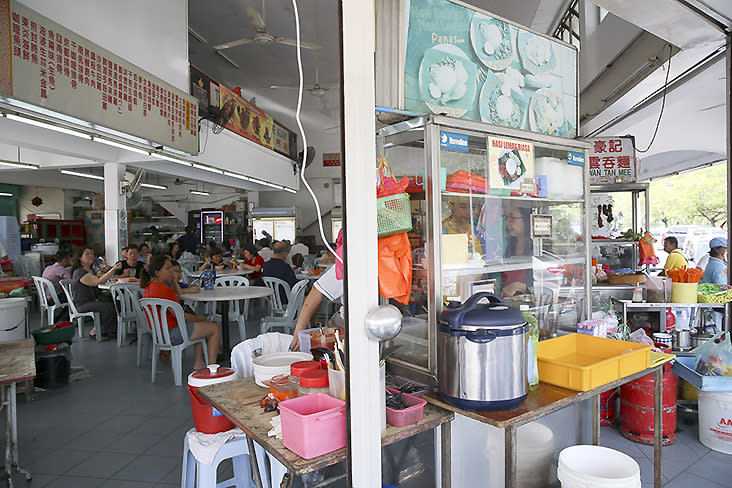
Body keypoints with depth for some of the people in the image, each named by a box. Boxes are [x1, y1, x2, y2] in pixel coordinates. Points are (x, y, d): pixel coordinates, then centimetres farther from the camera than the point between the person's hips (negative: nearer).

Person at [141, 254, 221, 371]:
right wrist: (199, 318, -5)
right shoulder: (163, 289, -25)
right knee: (215, 328, -1)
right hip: (172, 334, -10)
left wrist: (173, 281, 4)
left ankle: (199, 363, 28)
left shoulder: (148, 286, 7)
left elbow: (177, 296, 19)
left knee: (200, 326, 30)